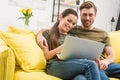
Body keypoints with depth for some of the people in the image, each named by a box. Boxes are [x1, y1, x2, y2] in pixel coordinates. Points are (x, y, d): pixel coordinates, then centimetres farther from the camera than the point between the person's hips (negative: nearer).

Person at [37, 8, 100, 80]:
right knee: (91, 64, -32)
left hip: (74, 66, 4)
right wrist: (61, 48, -10)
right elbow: (46, 56, 7)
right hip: (55, 66, -3)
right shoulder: (48, 33, 18)